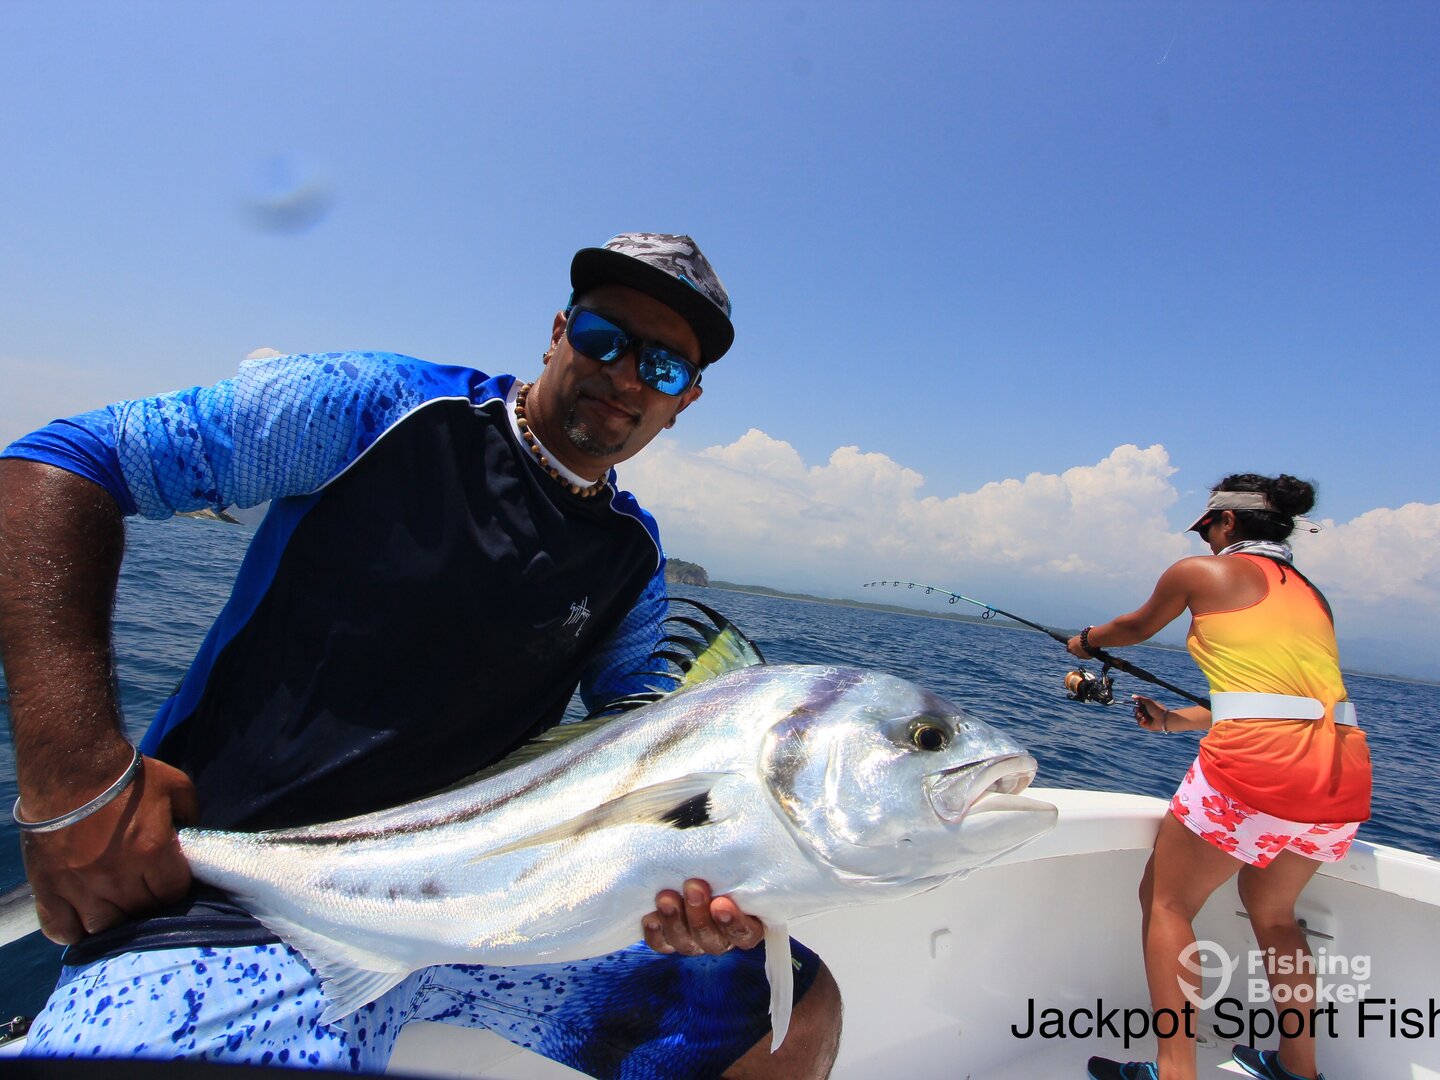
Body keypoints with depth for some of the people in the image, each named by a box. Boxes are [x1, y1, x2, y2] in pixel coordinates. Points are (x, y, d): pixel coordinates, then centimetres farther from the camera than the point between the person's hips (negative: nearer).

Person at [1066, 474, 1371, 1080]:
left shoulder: (1202, 571, 3)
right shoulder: (1311, 595, 21)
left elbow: (1135, 628, 20)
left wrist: (1086, 641, 40)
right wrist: (1177, 720, 35)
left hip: (1255, 765, -7)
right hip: (1344, 776, 7)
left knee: (1166, 902, 9)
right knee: (1271, 910, 28)